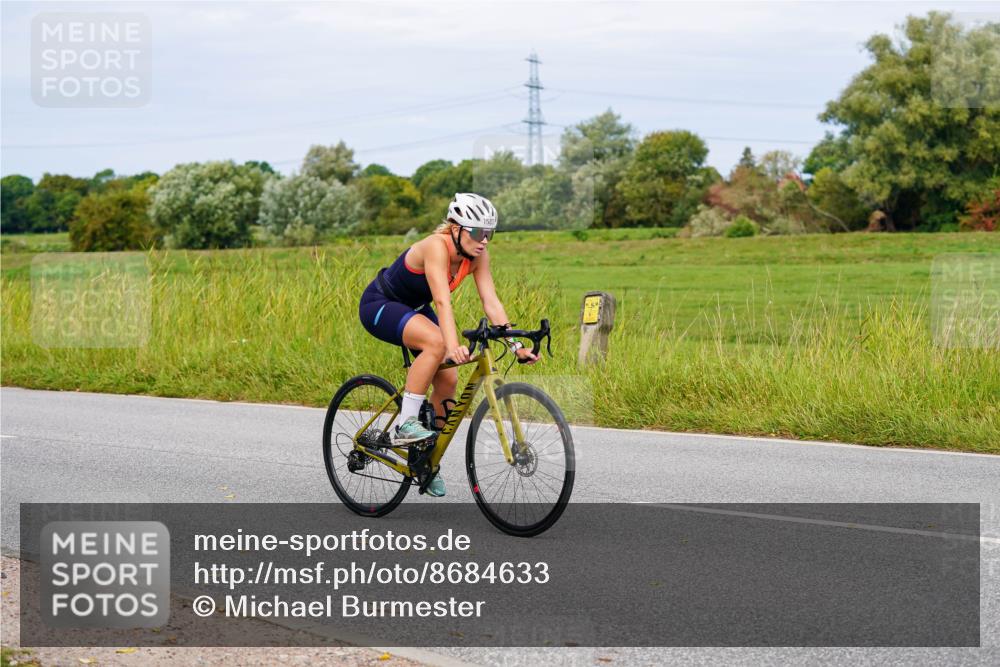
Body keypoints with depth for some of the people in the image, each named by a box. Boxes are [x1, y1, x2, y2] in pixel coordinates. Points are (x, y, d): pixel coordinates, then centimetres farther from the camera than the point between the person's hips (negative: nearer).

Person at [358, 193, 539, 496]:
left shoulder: (477, 255, -13)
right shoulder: (436, 246, -33)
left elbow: (491, 302, -16)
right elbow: (442, 301, -45)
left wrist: (515, 345, -26)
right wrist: (453, 345, -57)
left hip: (413, 309, 7)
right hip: (379, 305, -7)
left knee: (448, 379, -5)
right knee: (436, 343, -33)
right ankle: (405, 424, -25)